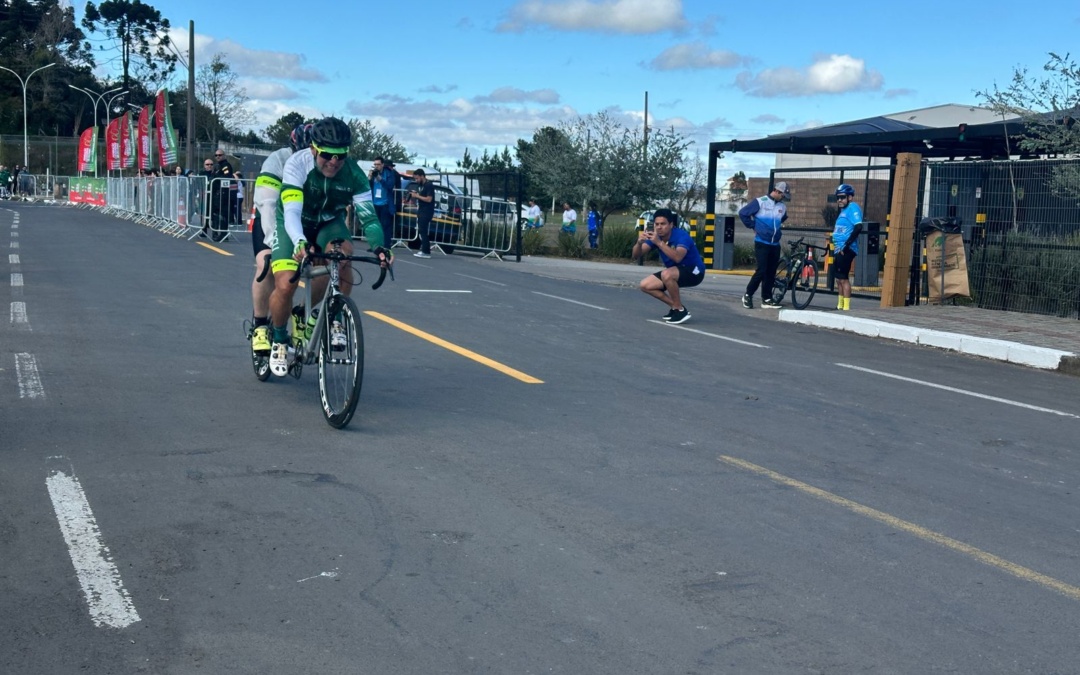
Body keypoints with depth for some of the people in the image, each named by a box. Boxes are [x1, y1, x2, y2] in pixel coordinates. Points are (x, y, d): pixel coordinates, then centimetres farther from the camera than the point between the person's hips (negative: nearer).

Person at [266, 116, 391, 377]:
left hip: (328, 224, 2)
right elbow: (291, 213, -39)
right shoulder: (297, 164, -30)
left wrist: (378, 245, -47)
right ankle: (279, 340, 8)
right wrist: (300, 243, -59)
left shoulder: (353, 173, -23)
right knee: (285, 286, -20)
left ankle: (336, 321, -13)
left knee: (342, 254, -33)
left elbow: (368, 214, -28)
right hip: (293, 225, -2)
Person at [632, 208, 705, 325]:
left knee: (667, 274, -35)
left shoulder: (682, 236, -27)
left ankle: (681, 310, -17)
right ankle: (676, 307, 7)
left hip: (693, 271, -8)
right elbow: (636, 255, -14)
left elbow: (678, 257, -46)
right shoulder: (654, 235, -8)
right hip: (675, 273, 8)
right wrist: (639, 242, -35)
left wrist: (659, 242, -52)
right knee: (645, 285, -5)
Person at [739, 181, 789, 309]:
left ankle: (767, 299, 12)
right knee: (761, 271, -10)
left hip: (775, 244, 5)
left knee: (771, 272, 6)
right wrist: (753, 227, -3)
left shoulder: (782, 207, 9)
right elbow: (743, 213, -6)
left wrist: (777, 230, 16)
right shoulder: (760, 202, -7)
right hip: (761, 243, -5)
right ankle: (748, 295, 5)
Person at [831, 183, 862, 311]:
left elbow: (858, 227, -23)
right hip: (839, 250, 10)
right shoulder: (844, 210, 20)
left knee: (843, 278, -12)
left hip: (846, 250, -10)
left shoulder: (852, 207, -9)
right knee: (839, 278, 14)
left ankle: (846, 307, -12)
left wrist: (847, 245, -24)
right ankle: (839, 306, 22)